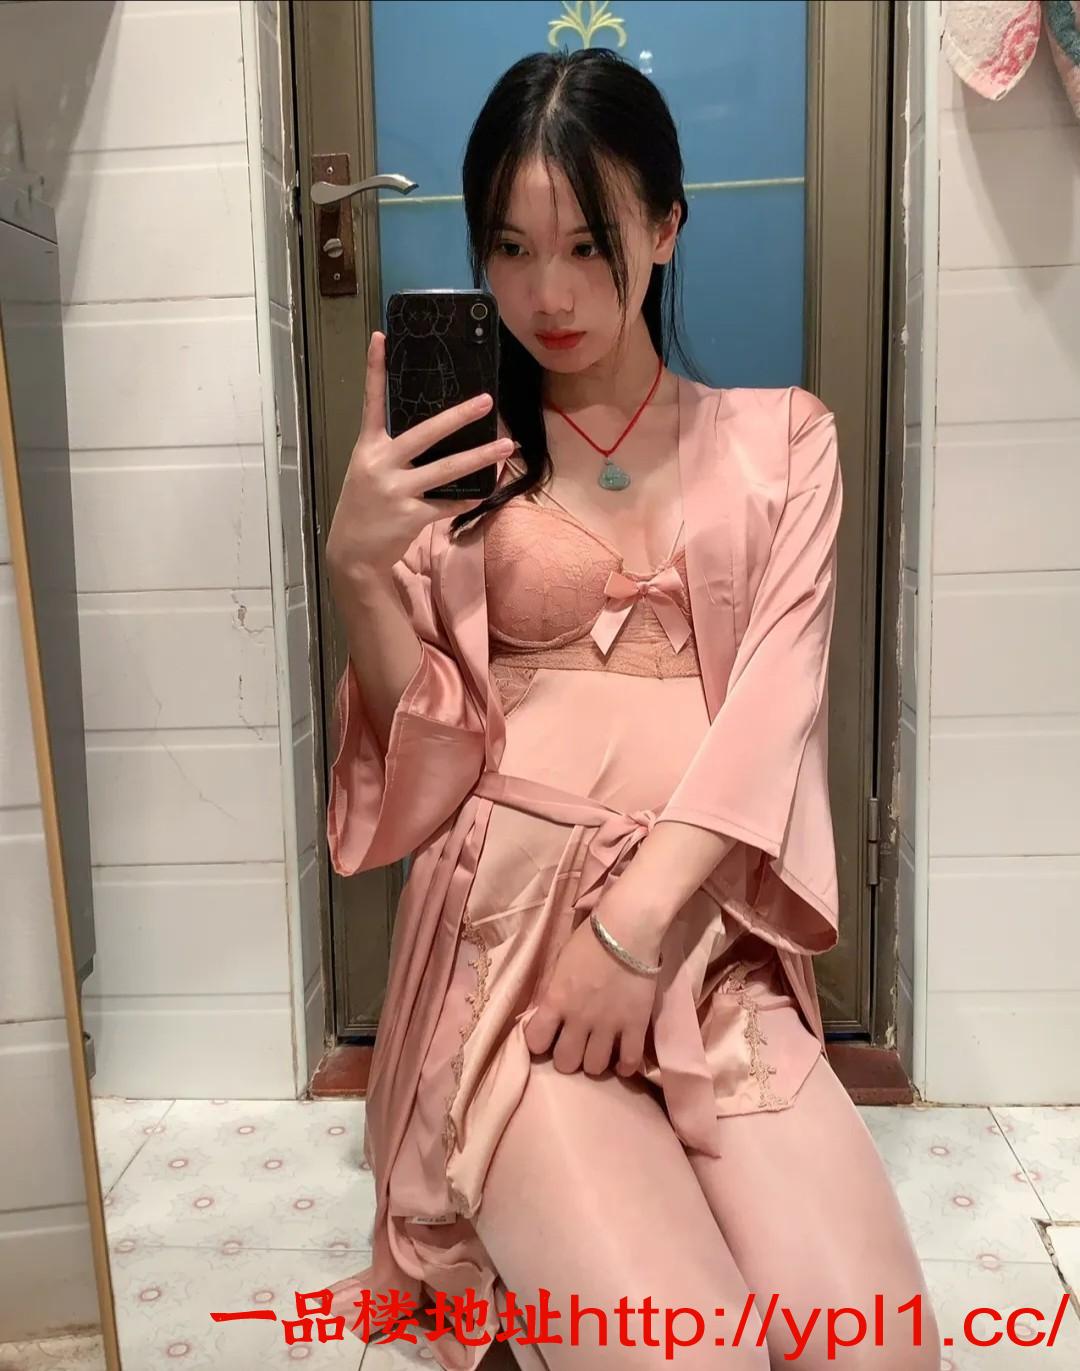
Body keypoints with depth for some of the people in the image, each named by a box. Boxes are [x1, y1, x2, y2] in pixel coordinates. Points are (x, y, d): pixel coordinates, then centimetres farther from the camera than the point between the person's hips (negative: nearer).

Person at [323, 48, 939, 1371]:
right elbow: (436, 760, 4)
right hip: (509, 943, -1)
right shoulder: (456, 455, 10)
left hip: (713, 947, 2)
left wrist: (638, 921, -15)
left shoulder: (779, 437, 11)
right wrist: (356, 567, -13)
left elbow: (778, 705, -1)